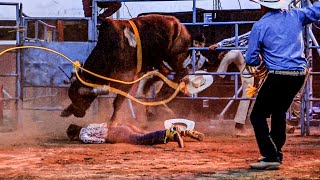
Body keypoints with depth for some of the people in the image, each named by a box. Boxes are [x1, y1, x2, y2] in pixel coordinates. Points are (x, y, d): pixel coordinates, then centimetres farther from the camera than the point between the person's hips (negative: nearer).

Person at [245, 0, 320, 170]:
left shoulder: (260, 26, -3)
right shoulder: (295, 16, 7)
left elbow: (251, 60, -1)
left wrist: (260, 58, 21)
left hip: (278, 77, -6)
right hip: (299, 75, 6)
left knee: (258, 115, 4)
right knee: (279, 111, 26)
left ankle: (271, 157, -7)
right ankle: (276, 153, 31)